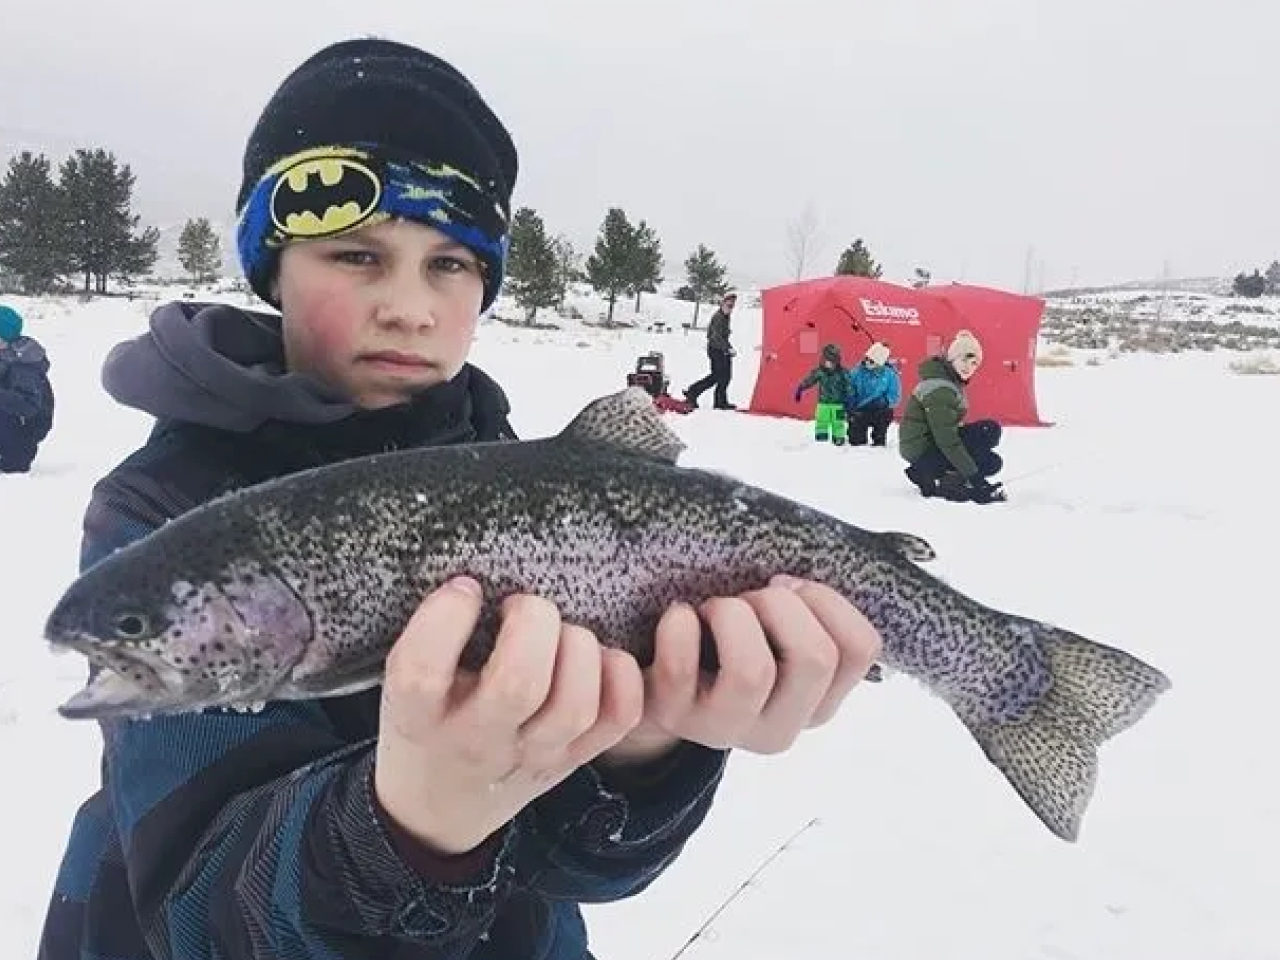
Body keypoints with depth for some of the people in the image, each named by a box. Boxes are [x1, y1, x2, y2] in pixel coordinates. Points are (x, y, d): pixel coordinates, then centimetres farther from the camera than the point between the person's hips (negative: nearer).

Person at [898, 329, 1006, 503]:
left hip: (932, 442, 10)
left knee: (993, 461, 7)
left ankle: (925, 474, 4)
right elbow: (947, 440, -27)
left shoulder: (952, 380, 10)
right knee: (990, 431, -16)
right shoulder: (940, 388, -22)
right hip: (922, 451, -10)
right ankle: (934, 483, -15)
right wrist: (973, 475, -27)